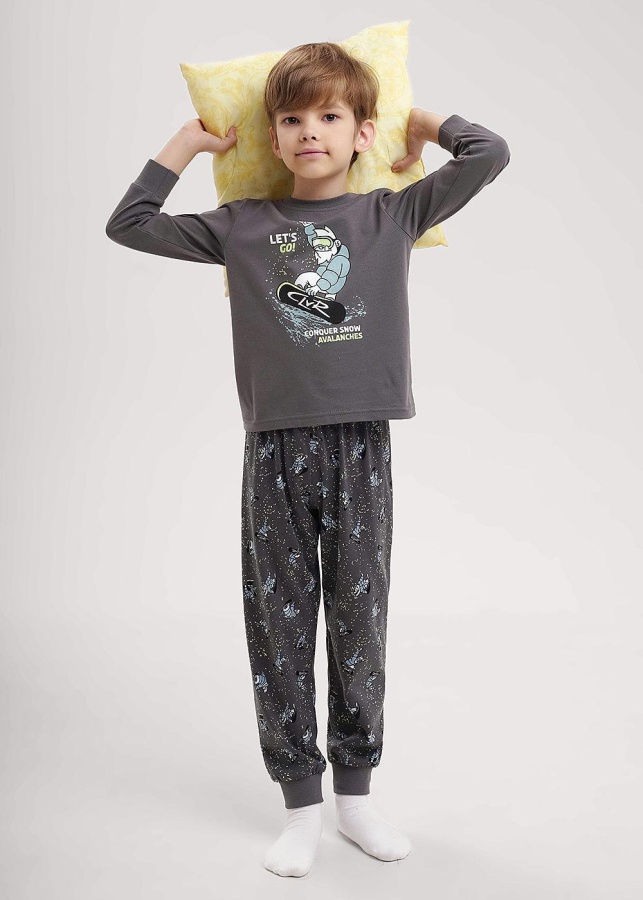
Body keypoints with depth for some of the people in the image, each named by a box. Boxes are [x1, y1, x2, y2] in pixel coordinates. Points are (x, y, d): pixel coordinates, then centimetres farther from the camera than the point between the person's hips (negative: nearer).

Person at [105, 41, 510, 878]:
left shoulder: (392, 214, 5)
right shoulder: (243, 225, 7)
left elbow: (491, 152, 0)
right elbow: (128, 224, 10)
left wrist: (422, 121, 14)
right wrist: (187, 142, 13)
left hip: (362, 447, 0)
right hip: (276, 448, 1)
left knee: (359, 622, 9)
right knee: (280, 625, 5)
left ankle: (356, 791, 26)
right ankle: (302, 802, 20)